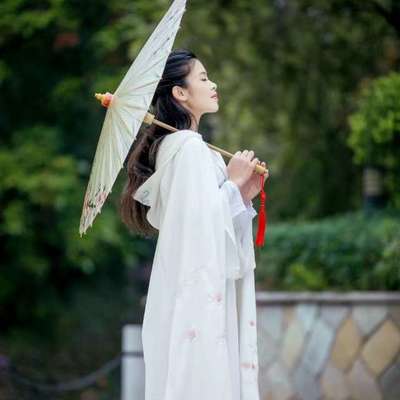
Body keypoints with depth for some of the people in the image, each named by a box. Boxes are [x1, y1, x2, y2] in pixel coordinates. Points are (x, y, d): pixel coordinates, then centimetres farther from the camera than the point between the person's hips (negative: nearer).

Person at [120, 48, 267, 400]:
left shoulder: (172, 145, 16)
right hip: (198, 294, -10)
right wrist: (233, 183, -9)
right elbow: (200, 223, -21)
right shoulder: (190, 146, -14)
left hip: (197, 293, 10)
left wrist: (243, 195, 9)